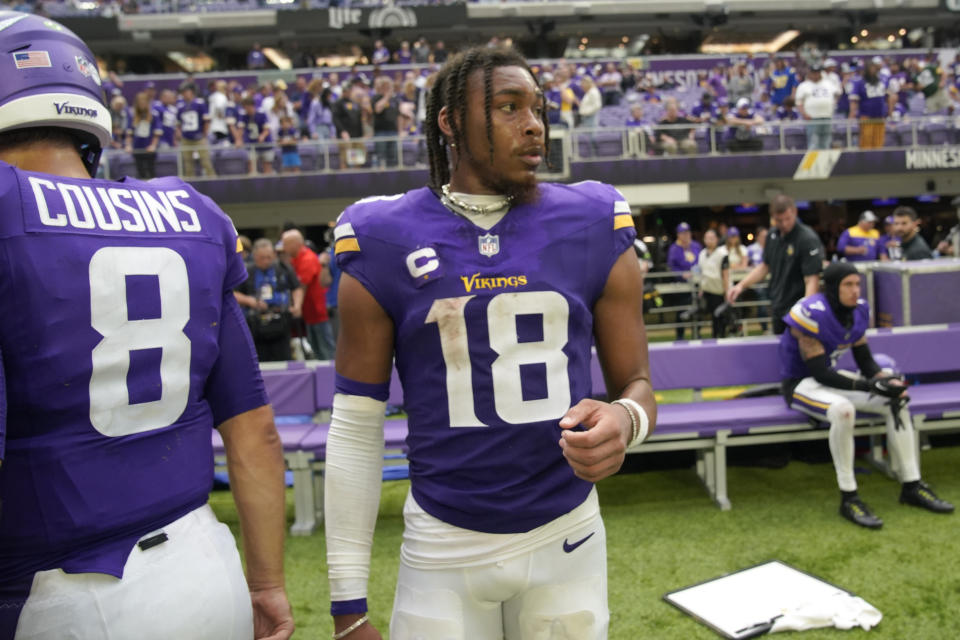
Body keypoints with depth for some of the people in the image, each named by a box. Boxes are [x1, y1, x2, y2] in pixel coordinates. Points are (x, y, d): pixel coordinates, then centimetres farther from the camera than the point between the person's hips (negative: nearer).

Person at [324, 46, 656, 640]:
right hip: (443, 548, -1)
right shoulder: (385, 244, -7)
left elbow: (636, 384, 4)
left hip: (568, 539, 2)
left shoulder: (594, 229, -4)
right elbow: (356, 427, -3)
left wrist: (624, 421, -22)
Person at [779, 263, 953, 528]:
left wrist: (887, 381, -14)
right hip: (801, 383, -8)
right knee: (843, 409, -37)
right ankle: (848, 499, -24)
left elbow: (865, 361, 7)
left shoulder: (858, 310, 0)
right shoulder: (812, 314, -25)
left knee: (898, 400, -4)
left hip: (833, 376, 8)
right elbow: (819, 373, -26)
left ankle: (912, 486, 7)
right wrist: (870, 386, -31)